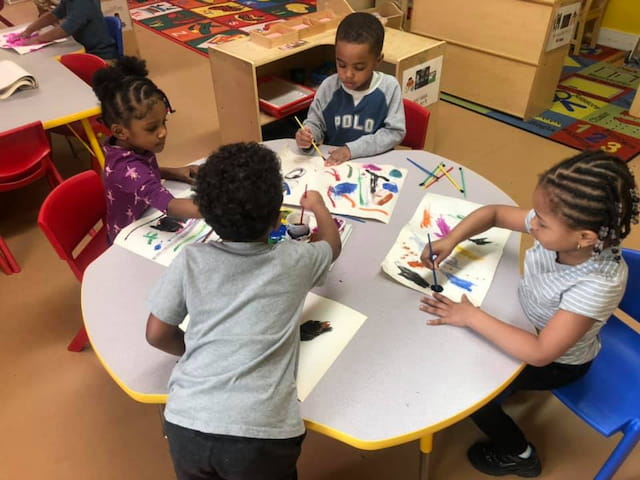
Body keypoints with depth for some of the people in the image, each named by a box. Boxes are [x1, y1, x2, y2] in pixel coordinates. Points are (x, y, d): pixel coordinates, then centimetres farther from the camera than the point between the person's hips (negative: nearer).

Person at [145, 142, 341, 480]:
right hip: (261, 433, -1)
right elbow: (332, 244, 25)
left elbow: (157, 334, 9)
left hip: (187, 424, 2)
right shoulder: (294, 261, 3)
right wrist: (317, 206, 43)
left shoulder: (190, 260, 2)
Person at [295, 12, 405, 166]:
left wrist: (352, 149, -16)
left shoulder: (389, 88, -9)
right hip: (331, 161, 3)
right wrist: (308, 135, -16)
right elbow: (315, 122, 8)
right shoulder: (328, 86, -4)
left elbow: (395, 131, -8)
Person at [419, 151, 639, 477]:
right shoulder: (560, 230, -25)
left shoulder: (598, 284, -41)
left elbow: (540, 353, -39)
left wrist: (472, 317, -36)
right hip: (529, 324, 6)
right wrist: (450, 241, -24)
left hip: (557, 361, -6)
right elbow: (493, 213, -10)